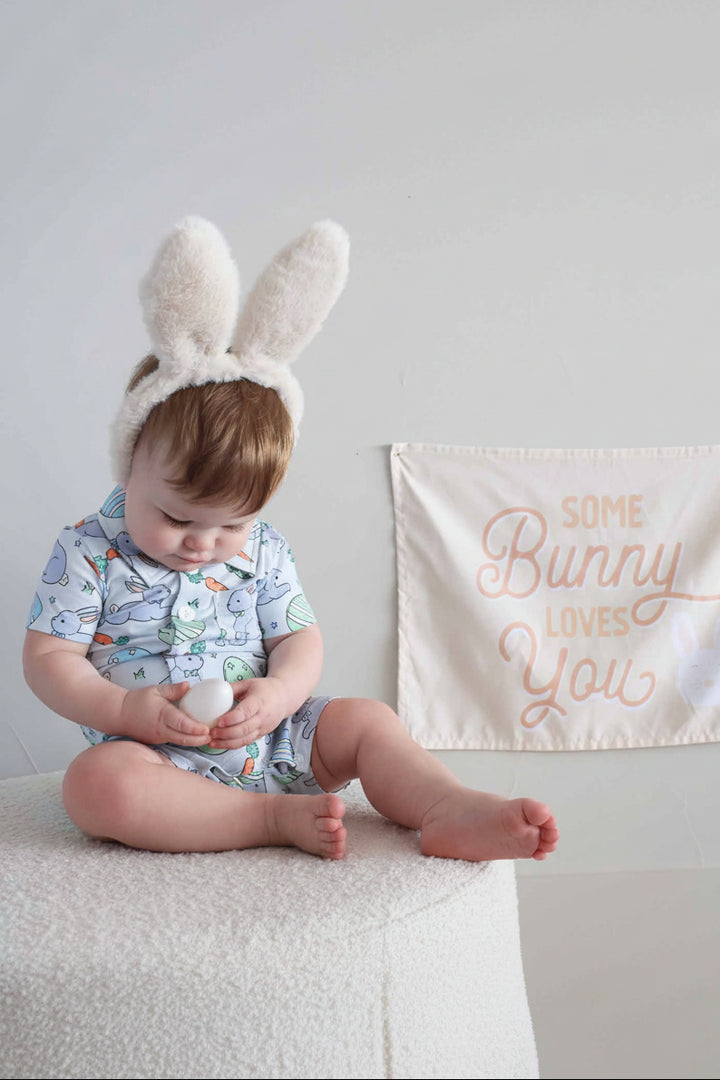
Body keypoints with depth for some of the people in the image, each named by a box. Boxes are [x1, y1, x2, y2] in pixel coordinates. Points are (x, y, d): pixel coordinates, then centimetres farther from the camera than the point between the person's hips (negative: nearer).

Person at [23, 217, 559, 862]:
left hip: (267, 741, 4)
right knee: (97, 782, -35)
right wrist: (126, 711, -23)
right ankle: (279, 820, -34)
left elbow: (300, 639, 6)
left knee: (366, 719, -11)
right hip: (155, 753, -4)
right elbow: (48, 656, -6)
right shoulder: (89, 552, -6)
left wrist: (280, 693, -18)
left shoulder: (262, 551, 4)